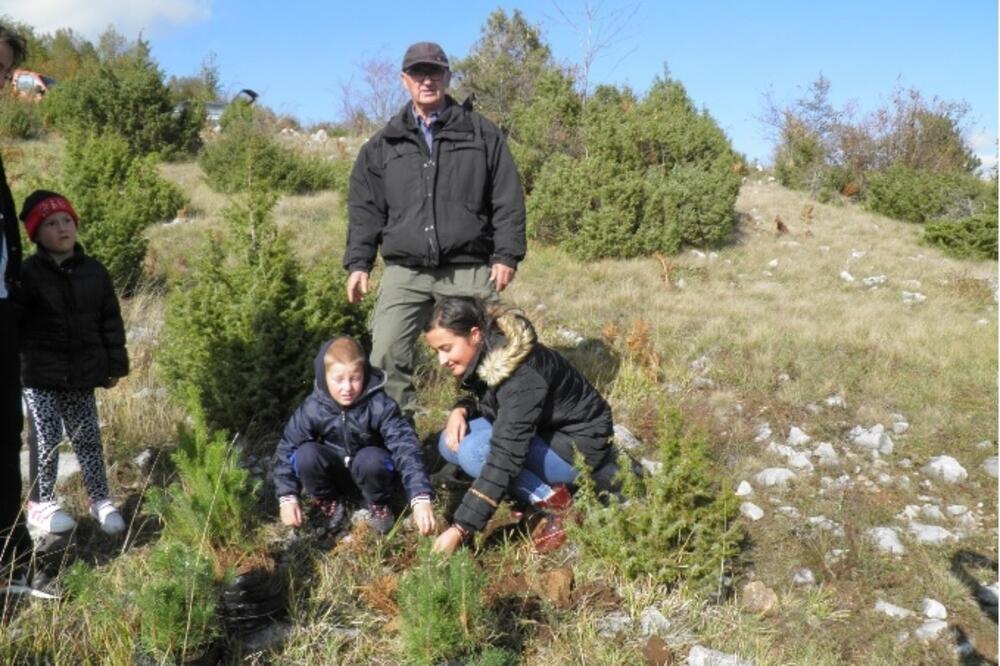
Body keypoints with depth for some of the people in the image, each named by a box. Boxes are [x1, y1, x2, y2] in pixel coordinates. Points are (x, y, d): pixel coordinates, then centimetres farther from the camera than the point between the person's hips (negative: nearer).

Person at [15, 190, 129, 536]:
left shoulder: (94, 271, 4)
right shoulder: (27, 274, -7)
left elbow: (111, 322, 8)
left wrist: (114, 365, 6)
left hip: (82, 375, 3)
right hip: (40, 376, -3)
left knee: (88, 439, 10)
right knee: (45, 441, 4)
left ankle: (101, 500, 21)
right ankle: (40, 504, 20)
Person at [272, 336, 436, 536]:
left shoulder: (379, 405, -25)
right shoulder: (312, 409, -19)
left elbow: (405, 447, -32)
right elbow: (286, 450, -13)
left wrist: (420, 498, -42)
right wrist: (287, 498, -21)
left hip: (369, 471, -2)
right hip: (333, 474, 2)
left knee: (371, 459, -36)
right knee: (306, 455, -29)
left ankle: (378, 505, -4)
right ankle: (328, 503, 0)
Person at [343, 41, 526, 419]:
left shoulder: (481, 133, 7)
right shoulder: (384, 144, 12)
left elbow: (508, 200, 4)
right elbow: (365, 209, 12)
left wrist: (507, 256, -4)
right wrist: (358, 263, 4)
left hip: (469, 270, -1)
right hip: (405, 271, 2)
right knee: (387, 354, -6)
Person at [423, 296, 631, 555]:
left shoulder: (521, 374, -32)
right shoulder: (484, 355, -6)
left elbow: (504, 457, -35)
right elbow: (481, 399, 15)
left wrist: (460, 529, -34)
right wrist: (460, 410, -11)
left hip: (579, 446, -9)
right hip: (540, 433, 10)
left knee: (474, 451, -26)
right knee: (451, 444, -7)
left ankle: (556, 503, -11)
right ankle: (547, 484, 0)